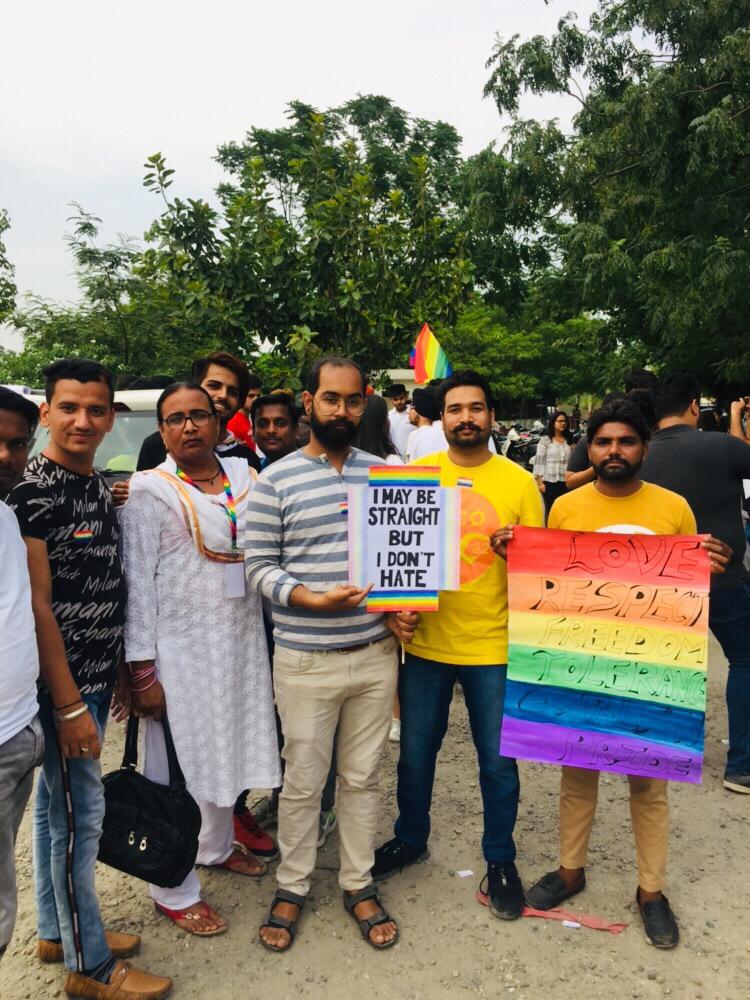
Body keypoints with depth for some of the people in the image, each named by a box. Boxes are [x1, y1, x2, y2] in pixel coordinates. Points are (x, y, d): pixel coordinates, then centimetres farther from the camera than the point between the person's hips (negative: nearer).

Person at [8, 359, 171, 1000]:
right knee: (79, 813, 3)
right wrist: (69, 704, -17)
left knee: (57, 803, 20)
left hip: (96, 676, 8)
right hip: (62, 684, -8)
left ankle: (57, 930, 36)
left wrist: (118, 674, 14)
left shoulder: (100, 488, 8)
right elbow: (36, 604, -19)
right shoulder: (30, 490, -16)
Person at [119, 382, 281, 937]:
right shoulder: (150, 490, -8)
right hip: (181, 646, -5)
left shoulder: (244, 477, 6)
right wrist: (142, 670, -14)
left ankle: (217, 845, 43)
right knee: (177, 764, 5)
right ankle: (174, 890, 23)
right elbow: (137, 581, -11)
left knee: (229, 747, 18)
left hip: (242, 637, 5)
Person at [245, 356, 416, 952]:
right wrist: (315, 600, -20)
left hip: (375, 654, 3)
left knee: (362, 777, 16)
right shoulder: (277, 480, -5)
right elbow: (259, 567, -6)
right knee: (303, 782, 12)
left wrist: (399, 608, -4)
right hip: (305, 661, -3)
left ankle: (359, 884, 36)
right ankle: (292, 888, 34)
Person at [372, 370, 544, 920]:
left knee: (499, 761, 12)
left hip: (495, 646, -1)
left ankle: (501, 860, 36)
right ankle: (410, 839, 42)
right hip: (426, 643, 2)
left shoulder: (518, 482, -3)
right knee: (415, 753, 17)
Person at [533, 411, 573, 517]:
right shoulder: (545, 439, 0)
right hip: (549, 481, -3)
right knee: (550, 510, 3)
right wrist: (539, 481, -9)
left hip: (565, 481, 3)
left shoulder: (569, 441, 10)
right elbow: (539, 461, -4)